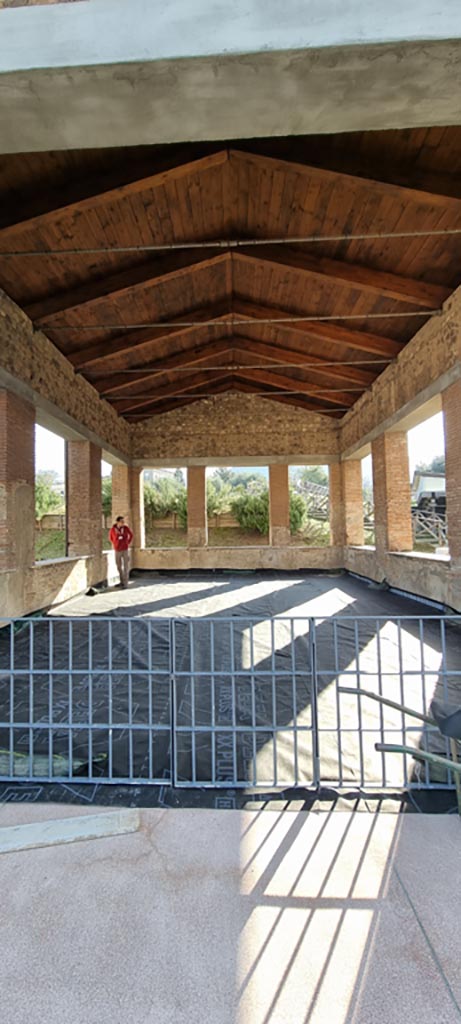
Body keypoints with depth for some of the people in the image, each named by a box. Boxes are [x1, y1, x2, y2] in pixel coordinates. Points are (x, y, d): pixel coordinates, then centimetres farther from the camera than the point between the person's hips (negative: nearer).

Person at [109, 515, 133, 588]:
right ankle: (122, 581, 27)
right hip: (117, 550, 1)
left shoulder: (126, 528, -9)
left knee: (126, 566, -3)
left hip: (125, 549, -1)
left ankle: (125, 583, 4)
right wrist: (114, 544, 7)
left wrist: (128, 543, 5)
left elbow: (131, 535, 9)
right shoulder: (113, 529, -9)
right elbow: (110, 537, 11)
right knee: (119, 566, 11)